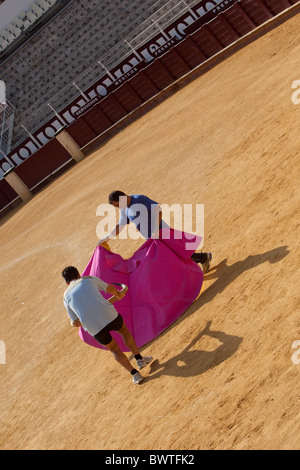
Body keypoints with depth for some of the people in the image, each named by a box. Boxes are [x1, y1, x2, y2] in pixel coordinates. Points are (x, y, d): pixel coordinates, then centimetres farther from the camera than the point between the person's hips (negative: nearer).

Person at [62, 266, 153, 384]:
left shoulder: (66, 297, 17)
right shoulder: (89, 279, 15)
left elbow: (75, 323, 20)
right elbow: (110, 288, 27)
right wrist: (119, 295, 50)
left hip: (94, 329, 1)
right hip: (108, 315, -1)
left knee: (114, 349, 25)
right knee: (123, 330, 33)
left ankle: (134, 374, 15)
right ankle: (139, 359, 26)